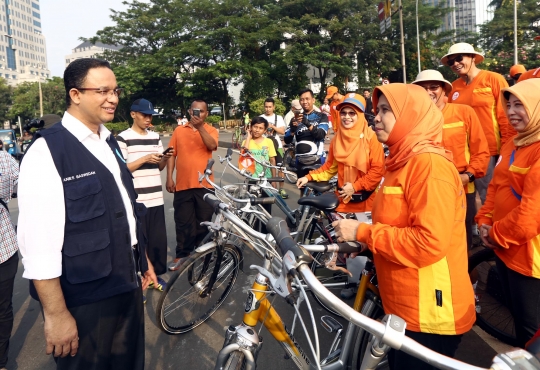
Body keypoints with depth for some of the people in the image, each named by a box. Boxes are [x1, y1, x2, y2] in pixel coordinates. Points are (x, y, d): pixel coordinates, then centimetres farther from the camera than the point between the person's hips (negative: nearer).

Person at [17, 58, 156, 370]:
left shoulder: (110, 143, 7)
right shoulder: (47, 151, -17)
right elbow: (39, 243, -20)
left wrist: (143, 261, 19)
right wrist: (56, 314, -19)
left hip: (128, 285, 7)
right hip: (84, 300, -7)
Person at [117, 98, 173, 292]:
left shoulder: (155, 137, 12)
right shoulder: (123, 138, -5)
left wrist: (165, 158, -4)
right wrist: (144, 159, -17)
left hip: (156, 199, 5)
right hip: (136, 200, -5)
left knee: (159, 239, 10)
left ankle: (156, 275, 27)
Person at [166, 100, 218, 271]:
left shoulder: (211, 130, 4)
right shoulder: (179, 130, 7)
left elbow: (212, 145, -17)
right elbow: (172, 155, 7)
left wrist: (200, 127, -22)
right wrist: (169, 178, 1)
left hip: (204, 184, -1)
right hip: (183, 184, 1)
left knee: (204, 222, 8)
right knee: (183, 223, 7)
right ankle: (182, 255, 20)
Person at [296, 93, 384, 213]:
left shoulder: (371, 138, -9)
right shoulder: (337, 138, 4)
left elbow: (378, 169, -12)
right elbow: (330, 167, 9)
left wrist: (355, 186, -16)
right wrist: (309, 177, -3)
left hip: (365, 200, -3)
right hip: (344, 198, 4)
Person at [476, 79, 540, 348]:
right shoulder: (511, 145, 11)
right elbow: (495, 187, 15)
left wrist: (496, 234, -13)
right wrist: (485, 222, 1)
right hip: (505, 247, 9)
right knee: (516, 313, 24)